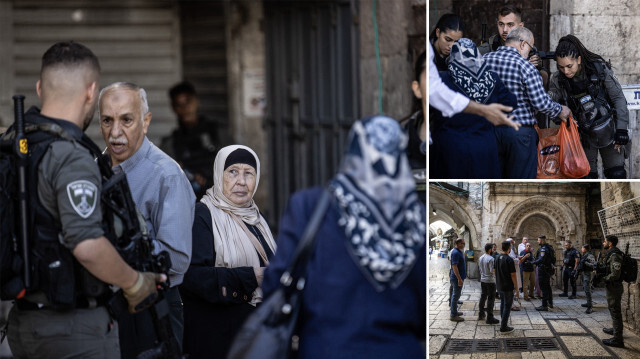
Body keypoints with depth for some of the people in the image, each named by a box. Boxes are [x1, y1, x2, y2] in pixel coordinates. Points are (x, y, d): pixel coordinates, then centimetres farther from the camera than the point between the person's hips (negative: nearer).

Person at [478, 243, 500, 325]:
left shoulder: (480, 258, 7)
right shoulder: (491, 259, -20)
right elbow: (493, 271, -24)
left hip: (482, 280, 8)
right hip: (490, 281, -8)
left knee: (483, 297, 18)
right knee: (490, 299, -4)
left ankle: (481, 314, 26)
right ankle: (489, 318, -4)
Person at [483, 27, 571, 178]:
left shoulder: (484, 60, 3)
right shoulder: (525, 66, -13)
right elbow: (541, 102, -14)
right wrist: (560, 110, 3)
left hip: (490, 129, 5)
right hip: (519, 132, -5)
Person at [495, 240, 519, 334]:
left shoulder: (498, 258, 4)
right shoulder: (509, 259, -19)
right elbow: (513, 275, -19)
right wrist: (517, 289, -13)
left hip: (499, 286, 7)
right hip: (508, 287, -7)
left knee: (503, 302, 24)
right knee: (507, 305, 0)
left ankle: (502, 319, 34)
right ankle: (503, 327, 0)